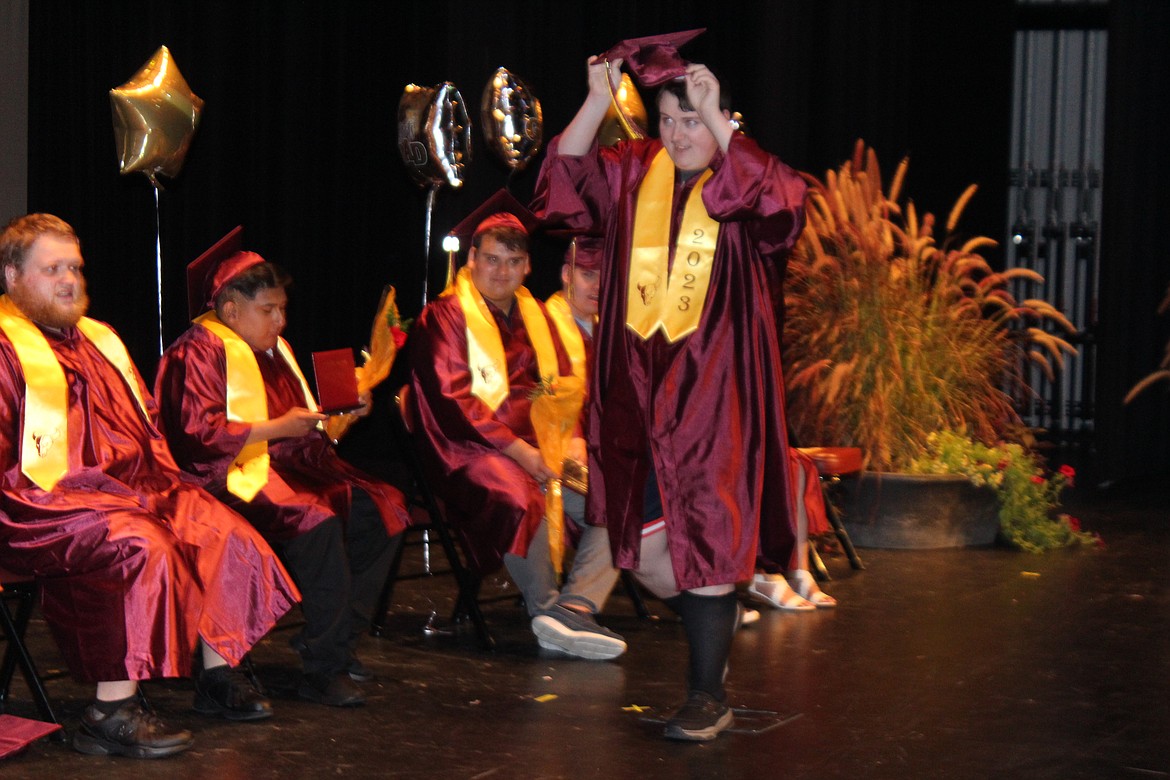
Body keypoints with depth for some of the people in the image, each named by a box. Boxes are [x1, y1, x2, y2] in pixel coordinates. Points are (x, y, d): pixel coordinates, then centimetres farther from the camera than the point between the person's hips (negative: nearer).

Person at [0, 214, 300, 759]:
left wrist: (162, 476, 10)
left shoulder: (96, 340, 21)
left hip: (131, 485, 9)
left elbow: (143, 422, 27)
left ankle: (218, 674, 6)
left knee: (226, 534, -5)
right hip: (46, 505, -9)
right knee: (141, 546, -32)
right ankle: (112, 714, -29)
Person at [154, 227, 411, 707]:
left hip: (286, 463, 9)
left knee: (380, 507, -9)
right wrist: (276, 428, -18)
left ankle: (334, 636, -6)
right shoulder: (198, 353, -5)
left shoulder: (274, 349, 22)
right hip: (234, 475, -9)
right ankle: (323, 670, -28)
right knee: (317, 520, -34)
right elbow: (199, 433, -17)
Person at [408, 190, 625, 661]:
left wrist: (574, 437, -6)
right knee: (520, 497, -38)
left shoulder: (533, 315, 20)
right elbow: (452, 401, -10)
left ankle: (573, 609, -28)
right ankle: (547, 609, -20)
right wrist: (518, 450, -19)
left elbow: (565, 384, 17)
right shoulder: (444, 318, 1)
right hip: (473, 450, -6)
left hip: (541, 446, 7)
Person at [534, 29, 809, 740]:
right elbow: (565, 182, -6)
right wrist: (598, 101, -17)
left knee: (703, 544, -3)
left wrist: (716, 120, -27)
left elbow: (781, 206, -26)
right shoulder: (635, 174, 6)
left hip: (714, 391, -4)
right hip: (641, 389, 4)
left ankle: (709, 695, 9)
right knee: (644, 552, 8)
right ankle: (717, 631, 35)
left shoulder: (746, 182, -4)